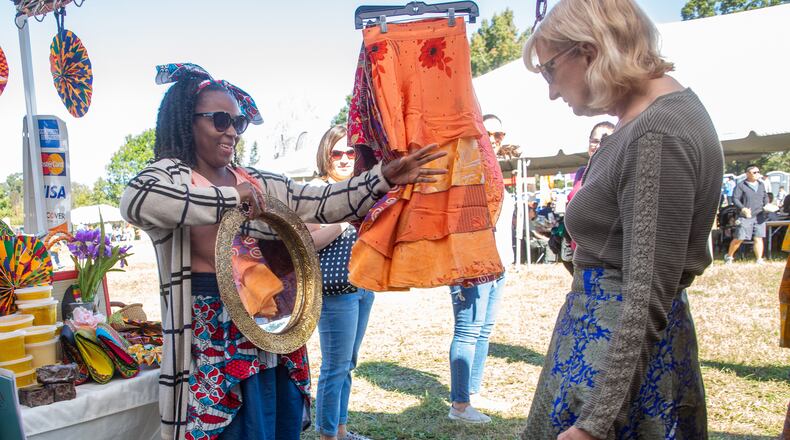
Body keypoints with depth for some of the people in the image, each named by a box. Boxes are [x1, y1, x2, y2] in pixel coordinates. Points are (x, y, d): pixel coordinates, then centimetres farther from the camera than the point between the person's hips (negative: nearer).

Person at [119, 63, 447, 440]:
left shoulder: (258, 183, 14)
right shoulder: (171, 173, -4)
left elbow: (320, 203, 7)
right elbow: (135, 200, -27)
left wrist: (384, 177, -5)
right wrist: (228, 198, -24)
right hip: (217, 343, -6)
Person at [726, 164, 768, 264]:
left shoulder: (761, 185, 15)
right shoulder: (741, 186, -4)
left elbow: (765, 197, 26)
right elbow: (735, 199, -8)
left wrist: (766, 205, 5)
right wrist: (743, 208, -23)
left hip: (759, 216, 5)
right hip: (745, 217, -5)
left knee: (758, 238, 2)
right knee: (739, 238, -3)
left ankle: (759, 260, 9)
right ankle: (729, 256, 15)